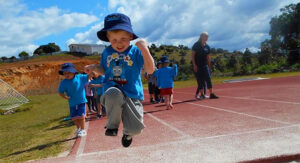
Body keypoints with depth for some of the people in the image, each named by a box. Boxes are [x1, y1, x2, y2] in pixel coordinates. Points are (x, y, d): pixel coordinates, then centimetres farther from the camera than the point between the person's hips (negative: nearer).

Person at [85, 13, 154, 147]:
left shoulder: (135, 51, -3)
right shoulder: (107, 52, 8)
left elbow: (150, 70, -13)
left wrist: (144, 50, -25)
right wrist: (94, 68, 1)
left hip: (132, 94, -1)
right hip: (112, 90, 1)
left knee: (135, 129, -9)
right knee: (113, 93, -38)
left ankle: (127, 132, 36)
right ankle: (112, 126, -7)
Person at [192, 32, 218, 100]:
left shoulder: (207, 47, 9)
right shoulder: (196, 45, -3)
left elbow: (208, 57, 15)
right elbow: (192, 55, -6)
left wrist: (209, 66, 11)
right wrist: (194, 65, -14)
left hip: (205, 65, 4)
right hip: (197, 66, -4)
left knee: (208, 79, -4)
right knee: (200, 81, -1)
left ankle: (211, 94, -3)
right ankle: (202, 94, 6)